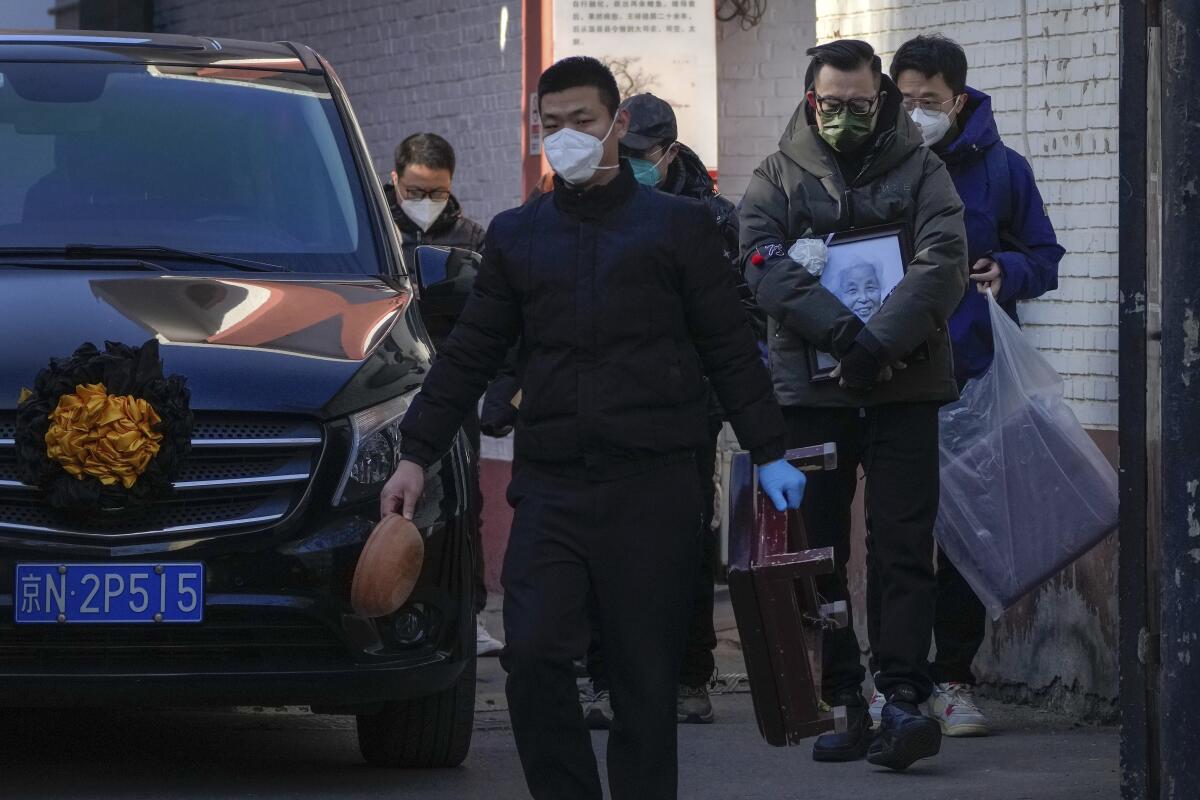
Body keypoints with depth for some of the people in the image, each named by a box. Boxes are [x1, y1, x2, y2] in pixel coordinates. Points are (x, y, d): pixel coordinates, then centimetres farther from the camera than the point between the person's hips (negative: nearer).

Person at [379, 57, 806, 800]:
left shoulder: (678, 226, 6)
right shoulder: (517, 235, 14)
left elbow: (731, 351, 6)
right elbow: (467, 358, 16)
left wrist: (771, 453, 1)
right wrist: (416, 454, 10)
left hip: (653, 487, -2)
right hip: (551, 487, 2)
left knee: (646, 675, 0)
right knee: (533, 656, -11)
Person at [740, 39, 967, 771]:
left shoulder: (919, 169, 7)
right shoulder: (777, 178, 9)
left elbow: (944, 263, -7)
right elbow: (764, 267, -7)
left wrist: (884, 340, -21)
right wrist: (843, 332, -22)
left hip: (904, 388, -1)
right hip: (810, 391, 2)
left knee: (904, 548, -7)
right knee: (818, 552, 3)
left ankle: (904, 698, -11)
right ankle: (841, 703, 8)